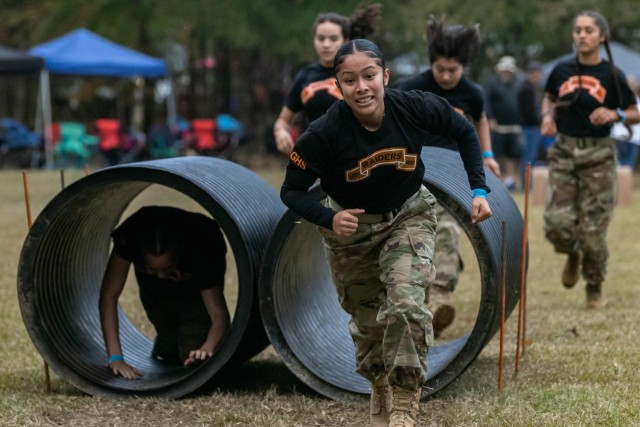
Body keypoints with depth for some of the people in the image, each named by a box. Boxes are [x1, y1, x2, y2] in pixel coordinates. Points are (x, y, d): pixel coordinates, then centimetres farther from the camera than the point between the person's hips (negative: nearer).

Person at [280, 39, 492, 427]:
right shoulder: (325, 133, -29)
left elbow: (465, 132, -3)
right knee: (369, 322, 12)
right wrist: (328, 218, -33)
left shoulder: (416, 108, -25)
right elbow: (292, 191, -16)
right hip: (351, 225, 0)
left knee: (407, 304, -22)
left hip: (409, 216, 0)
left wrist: (479, 190, -9)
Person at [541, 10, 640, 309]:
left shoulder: (612, 75, -4)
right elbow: (549, 98, 22)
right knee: (558, 222, -10)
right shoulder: (562, 70, 2)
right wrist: (547, 116, 1)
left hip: (598, 155, -2)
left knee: (592, 228, -1)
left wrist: (615, 114, -17)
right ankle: (573, 256, 27)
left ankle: (594, 290, 20)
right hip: (563, 151, 2)